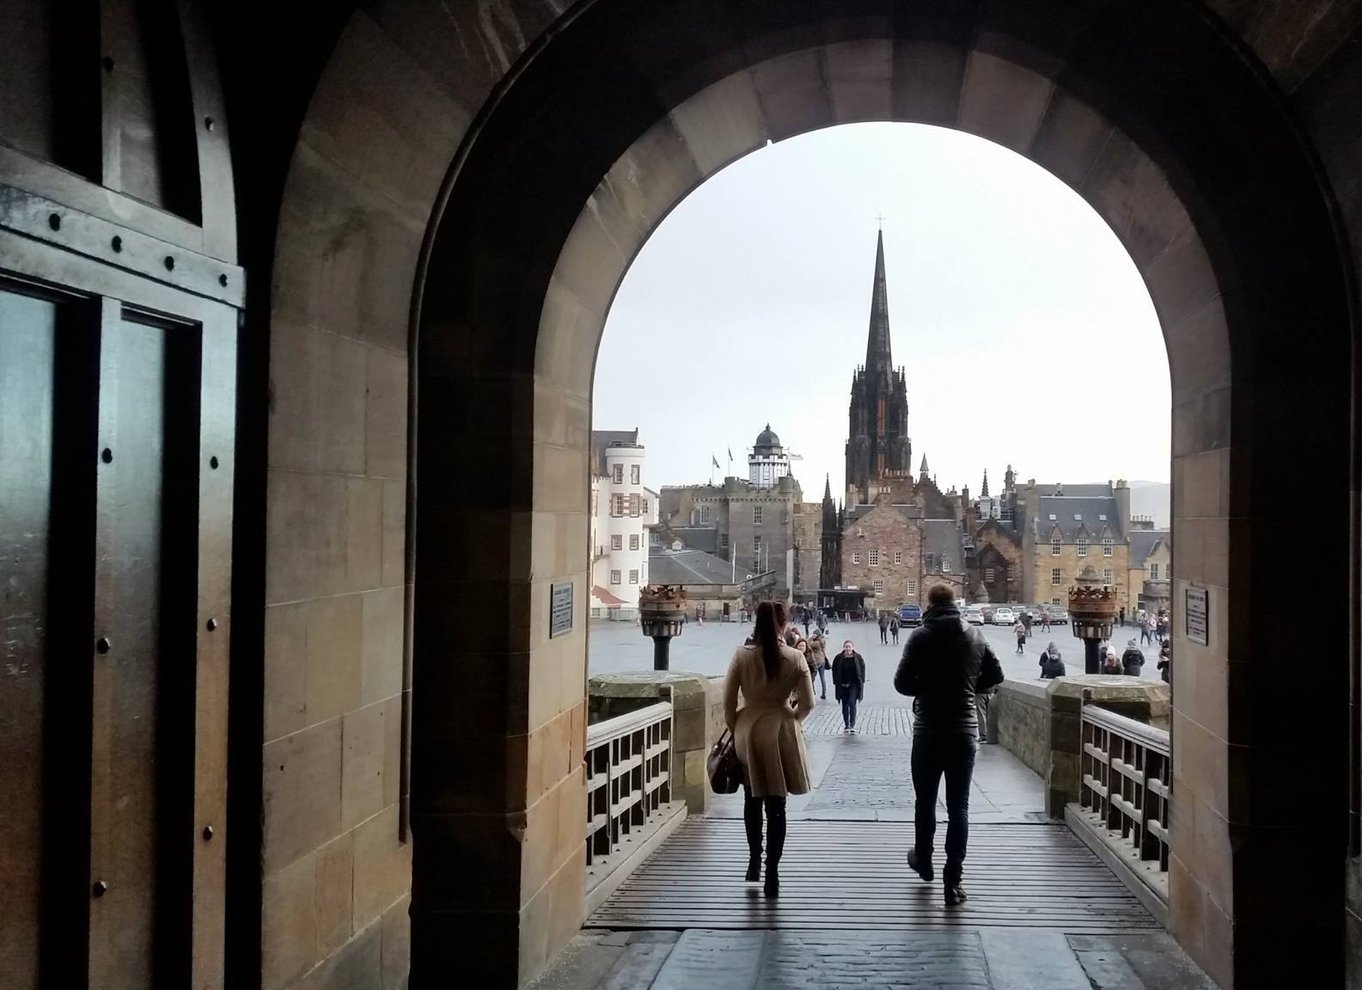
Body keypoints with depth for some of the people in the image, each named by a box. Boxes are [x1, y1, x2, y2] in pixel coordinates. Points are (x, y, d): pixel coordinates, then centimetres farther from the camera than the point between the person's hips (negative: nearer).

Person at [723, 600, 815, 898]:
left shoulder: (742, 656, -8)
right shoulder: (794, 658, -8)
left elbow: (728, 700, -6)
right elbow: (807, 703, -5)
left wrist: (734, 729, 9)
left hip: (747, 731, 1)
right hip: (780, 731, -1)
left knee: (753, 800, 18)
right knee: (776, 804, 4)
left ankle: (754, 861, 28)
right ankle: (772, 871, 2)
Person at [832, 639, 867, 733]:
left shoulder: (858, 658, -1)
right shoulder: (838, 658, 0)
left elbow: (862, 670, 4)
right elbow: (834, 671, 5)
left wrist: (861, 682, -3)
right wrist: (837, 683, -3)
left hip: (854, 684, -2)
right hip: (842, 685, 2)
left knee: (852, 703, -15)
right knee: (845, 705, 8)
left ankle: (852, 724, -10)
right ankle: (846, 725, 17)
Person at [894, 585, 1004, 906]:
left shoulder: (921, 637, -9)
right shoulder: (975, 637, 1)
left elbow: (902, 683, -10)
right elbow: (995, 676, 9)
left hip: (928, 731, -2)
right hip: (965, 731, 2)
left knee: (925, 800, 17)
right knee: (958, 806, 3)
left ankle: (923, 862, 34)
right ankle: (953, 881, -2)